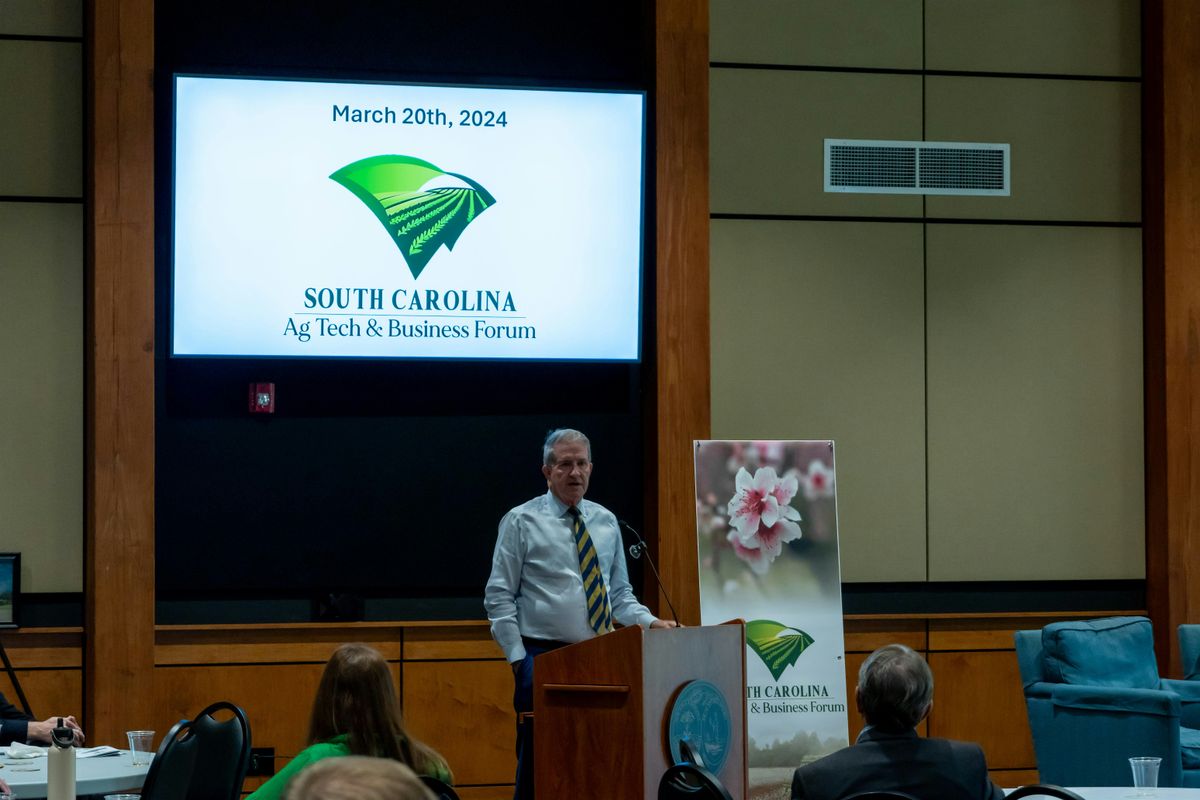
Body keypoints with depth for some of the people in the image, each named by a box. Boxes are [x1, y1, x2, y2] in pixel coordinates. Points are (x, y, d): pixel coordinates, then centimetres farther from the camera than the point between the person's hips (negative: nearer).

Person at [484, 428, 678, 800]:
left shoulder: (606, 522, 12)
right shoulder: (522, 522, -2)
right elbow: (499, 598, -3)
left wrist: (650, 621, -2)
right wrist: (519, 659, -10)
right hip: (542, 657, -4)